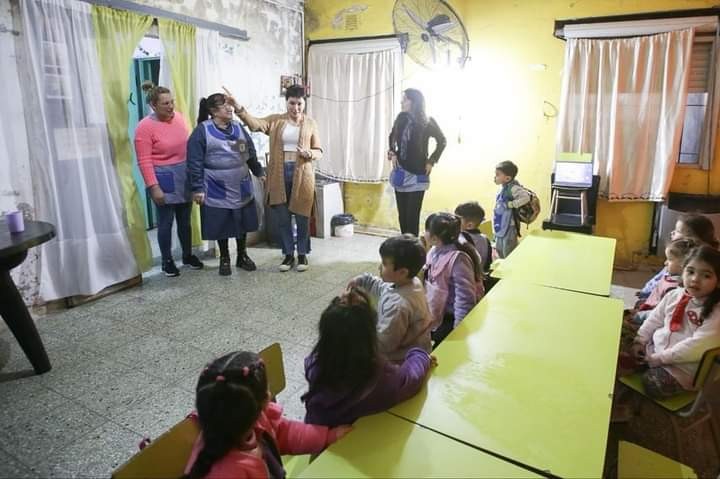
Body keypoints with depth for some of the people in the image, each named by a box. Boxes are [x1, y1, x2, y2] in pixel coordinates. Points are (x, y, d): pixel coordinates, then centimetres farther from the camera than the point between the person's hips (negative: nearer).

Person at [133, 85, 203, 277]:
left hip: (184, 175, 5)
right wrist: (154, 187, -20)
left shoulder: (179, 116, 2)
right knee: (166, 221, 5)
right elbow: (144, 162, -16)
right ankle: (167, 261, 19)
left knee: (185, 219, 15)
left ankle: (188, 255, 29)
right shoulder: (145, 127, -15)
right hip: (164, 179, -5)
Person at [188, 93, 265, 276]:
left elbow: (251, 153, 16)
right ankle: (224, 259, 25)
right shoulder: (202, 131, -9)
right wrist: (197, 188, -14)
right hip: (217, 190, -4)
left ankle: (242, 256, 29)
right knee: (221, 226, 7)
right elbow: (195, 162, -10)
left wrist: (259, 172, 19)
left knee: (242, 223, 12)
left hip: (241, 187, 4)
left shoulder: (238, 128, 6)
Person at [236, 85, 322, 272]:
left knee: (302, 216, 5)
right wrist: (239, 109, -27)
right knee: (283, 217, 6)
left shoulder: (311, 123, 5)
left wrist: (308, 153, -16)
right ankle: (288, 254, 20)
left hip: (302, 175, -1)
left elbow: (319, 151, 6)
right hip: (279, 174, 1)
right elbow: (255, 124, -12)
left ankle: (302, 254, 20)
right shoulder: (275, 121, 4)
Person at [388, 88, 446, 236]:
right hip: (400, 173, 5)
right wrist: (392, 153, 5)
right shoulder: (401, 118, 3)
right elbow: (392, 137, 20)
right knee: (402, 214, 9)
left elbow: (442, 141, 3)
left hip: (417, 175, -4)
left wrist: (431, 161, -3)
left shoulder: (427, 122, -9)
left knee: (412, 215, -7)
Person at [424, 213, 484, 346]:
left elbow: (465, 299, -24)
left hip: (449, 318, -8)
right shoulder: (435, 251, -3)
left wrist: (458, 330, -21)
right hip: (434, 314, 8)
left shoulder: (458, 259, -27)